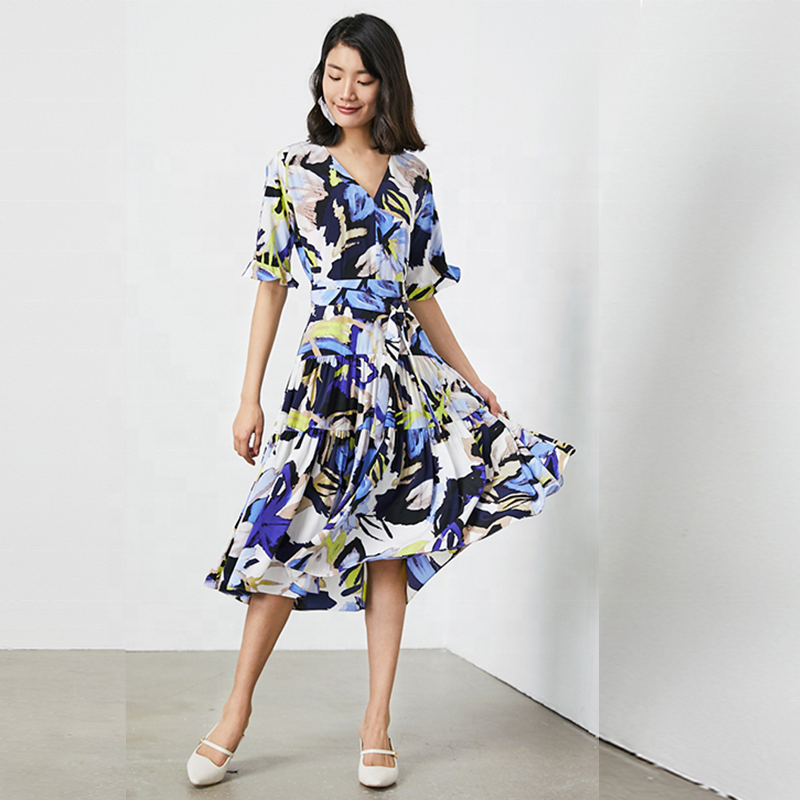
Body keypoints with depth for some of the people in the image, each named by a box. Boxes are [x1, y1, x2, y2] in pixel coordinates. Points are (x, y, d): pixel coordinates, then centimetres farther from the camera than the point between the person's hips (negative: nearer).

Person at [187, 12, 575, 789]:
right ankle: (237, 710, 11)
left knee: (390, 543, 5)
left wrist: (470, 377, 12)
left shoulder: (412, 174, 9)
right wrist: (249, 397, -3)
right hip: (328, 367, -3)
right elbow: (271, 285, 1)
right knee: (290, 535, -6)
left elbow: (422, 291, 14)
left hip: (405, 368, 3)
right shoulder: (292, 169, 1)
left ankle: (377, 719, 14)